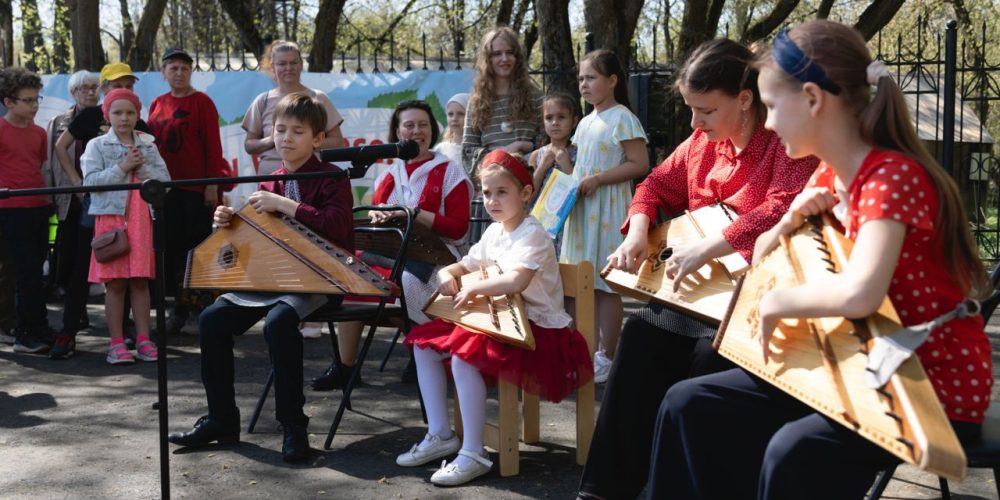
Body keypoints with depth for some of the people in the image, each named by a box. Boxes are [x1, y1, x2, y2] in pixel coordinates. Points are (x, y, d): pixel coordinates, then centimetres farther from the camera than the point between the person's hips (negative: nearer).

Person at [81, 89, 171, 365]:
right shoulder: (97, 145, 3)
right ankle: (116, 343, 3)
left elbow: (164, 179, 3)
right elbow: (91, 181, -10)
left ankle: (143, 339, 8)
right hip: (111, 216, -2)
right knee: (115, 282, -1)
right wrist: (122, 167, -13)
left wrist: (142, 167, -11)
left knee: (140, 280, 4)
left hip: (142, 218, 2)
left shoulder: (147, 144, 11)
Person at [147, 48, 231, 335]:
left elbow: (213, 145, -7)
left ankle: (203, 300, 9)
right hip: (166, 187, 5)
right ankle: (181, 305, 16)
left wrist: (213, 185, -13)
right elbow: (152, 145, 15)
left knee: (198, 244, 0)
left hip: (197, 187, -5)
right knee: (173, 246, 7)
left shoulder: (201, 102, -4)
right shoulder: (157, 105, 10)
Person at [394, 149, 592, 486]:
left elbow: (516, 281, -34)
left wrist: (473, 288, -22)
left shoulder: (532, 235, -16)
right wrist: (447, 274, -1)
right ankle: (440, 435, 8)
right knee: (425, 343, 4)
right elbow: (464, 266, 22)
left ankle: (473, 454, -24)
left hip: (539, 329, -10)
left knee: (465, 354, -33)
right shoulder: (494, 233, 11)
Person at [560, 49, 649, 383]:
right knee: (587, 283, 9)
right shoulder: (585, 123, 15)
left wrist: (598, 179, -20)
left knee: (607, 284, -4)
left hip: (608, 210, -8)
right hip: (583, 208, 8)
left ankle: (607, 357, 3)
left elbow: (640, 165, -16)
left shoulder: (622, 119, -10)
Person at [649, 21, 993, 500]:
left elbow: (859, 294, -39)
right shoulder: (828, 176, 4)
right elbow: (763, 259, 15)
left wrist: (778, 301, -21)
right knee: (690, 404, -1)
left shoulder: (894, 175, -22)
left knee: (793, 453, -33)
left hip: (939, 388, -8)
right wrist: (792, 220, -6)